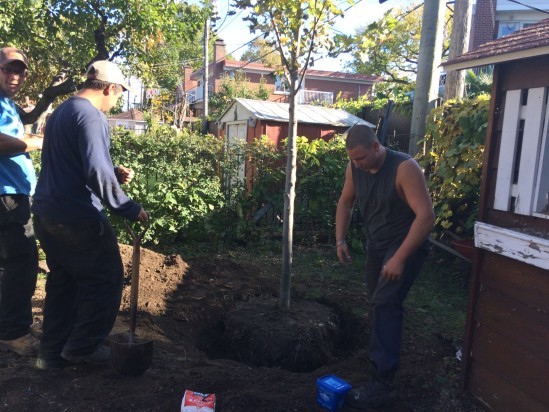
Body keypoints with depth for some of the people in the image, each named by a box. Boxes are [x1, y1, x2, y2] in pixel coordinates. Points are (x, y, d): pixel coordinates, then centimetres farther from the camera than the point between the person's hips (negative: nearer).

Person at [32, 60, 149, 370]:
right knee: (106, 279, 6)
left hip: (47, 212, 10)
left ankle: (52, 352, 26)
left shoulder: (61, 112, 16)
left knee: (62, 281, 18)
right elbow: (96, 172, -26)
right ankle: (82, 347, 15)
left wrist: (114, 173, 12)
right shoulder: (91, 116, -16)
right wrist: (129, 208, -20)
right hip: (77, 217, -10)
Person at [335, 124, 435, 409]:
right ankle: (382, 353, 43)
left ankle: (383, 384, -15)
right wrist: (340, 240, -1)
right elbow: (346, 202, 9)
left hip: (406, 245, -7)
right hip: (376, 244, 7)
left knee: (385, 304, -18)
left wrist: (400, 257, -31)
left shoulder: (404, 168, -26)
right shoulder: (354, 167, -7)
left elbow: (426, 216, -29)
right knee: (379, 304, 18)